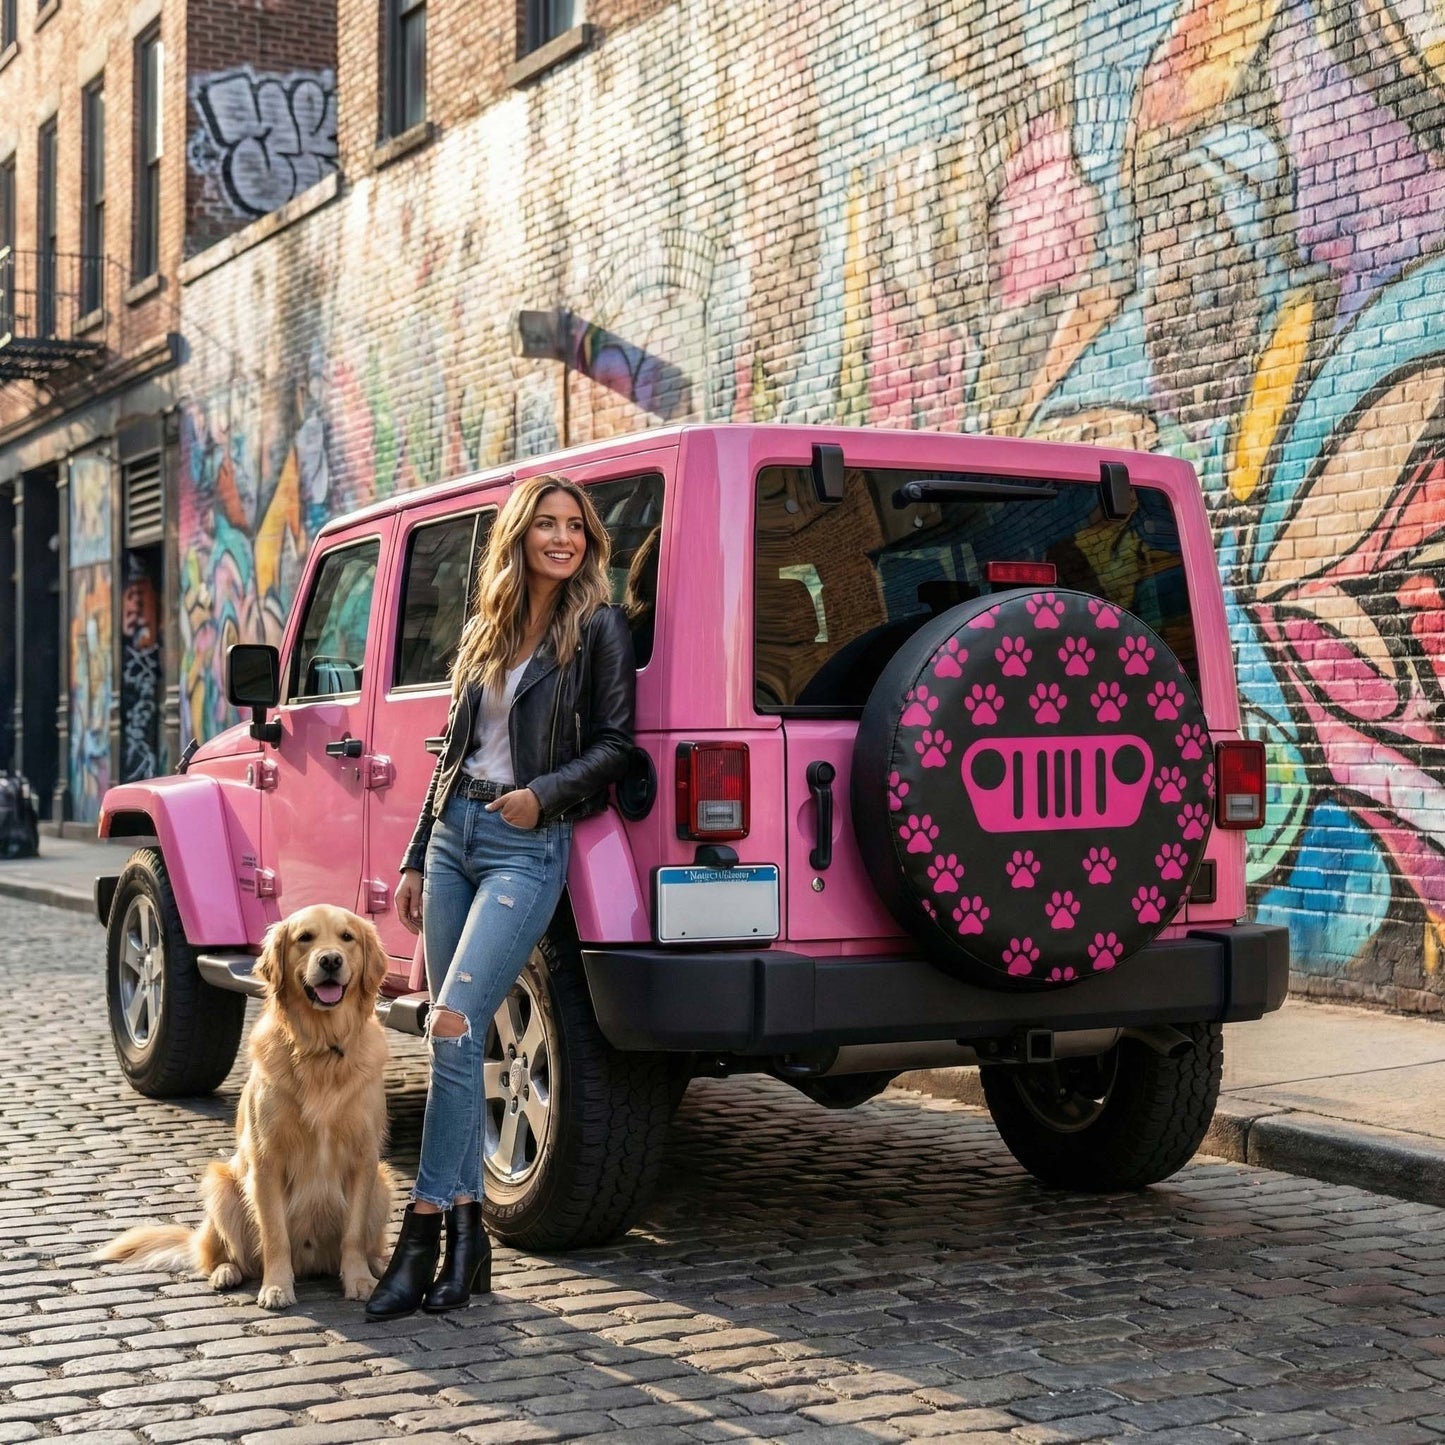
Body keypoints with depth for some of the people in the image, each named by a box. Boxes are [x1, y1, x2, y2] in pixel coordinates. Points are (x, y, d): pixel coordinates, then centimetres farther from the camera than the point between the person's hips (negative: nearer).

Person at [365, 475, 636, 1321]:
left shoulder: (599, 627, -1)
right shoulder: (484, 633, 16)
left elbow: (614, 744, -4)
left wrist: (541, 794, -18)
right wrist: (415, 859, 17)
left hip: (528, 847, -6)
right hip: (452, 836, 7)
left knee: (454, 1025, -17)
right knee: (456, 1037, 5)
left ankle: (425, 1230, -11)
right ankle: (466, 1233, 12)